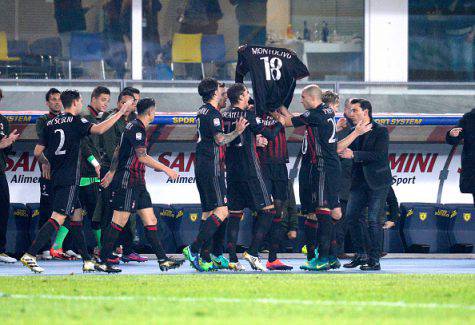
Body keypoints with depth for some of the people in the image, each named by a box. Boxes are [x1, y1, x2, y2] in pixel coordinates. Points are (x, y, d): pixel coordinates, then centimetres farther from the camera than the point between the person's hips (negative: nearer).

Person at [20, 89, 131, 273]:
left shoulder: (50, 124, 12)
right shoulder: (76, 122, -7)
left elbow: (38, 152, 12)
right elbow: (99, 129, -22)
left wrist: (45, 163, 33)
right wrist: (120, 113, -12)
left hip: (56, 178, 8)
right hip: (70, 179, -8)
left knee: (76, 217, 15)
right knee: (58, 218, -13)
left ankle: (87, 260, 17)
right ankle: (30, 255, -23)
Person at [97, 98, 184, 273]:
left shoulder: (133, 126, 15)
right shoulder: (136, 128, -15)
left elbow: (118, 150, 24)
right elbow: (142, 156, -23)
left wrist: (111, 172, 31)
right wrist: (167, 169, -21)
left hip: (137, 183, 10)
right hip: (127, 181, -10)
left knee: (150, 221, 6)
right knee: (119, 221, -7)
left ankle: (163, 260, 4)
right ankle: (102, 262, -3)